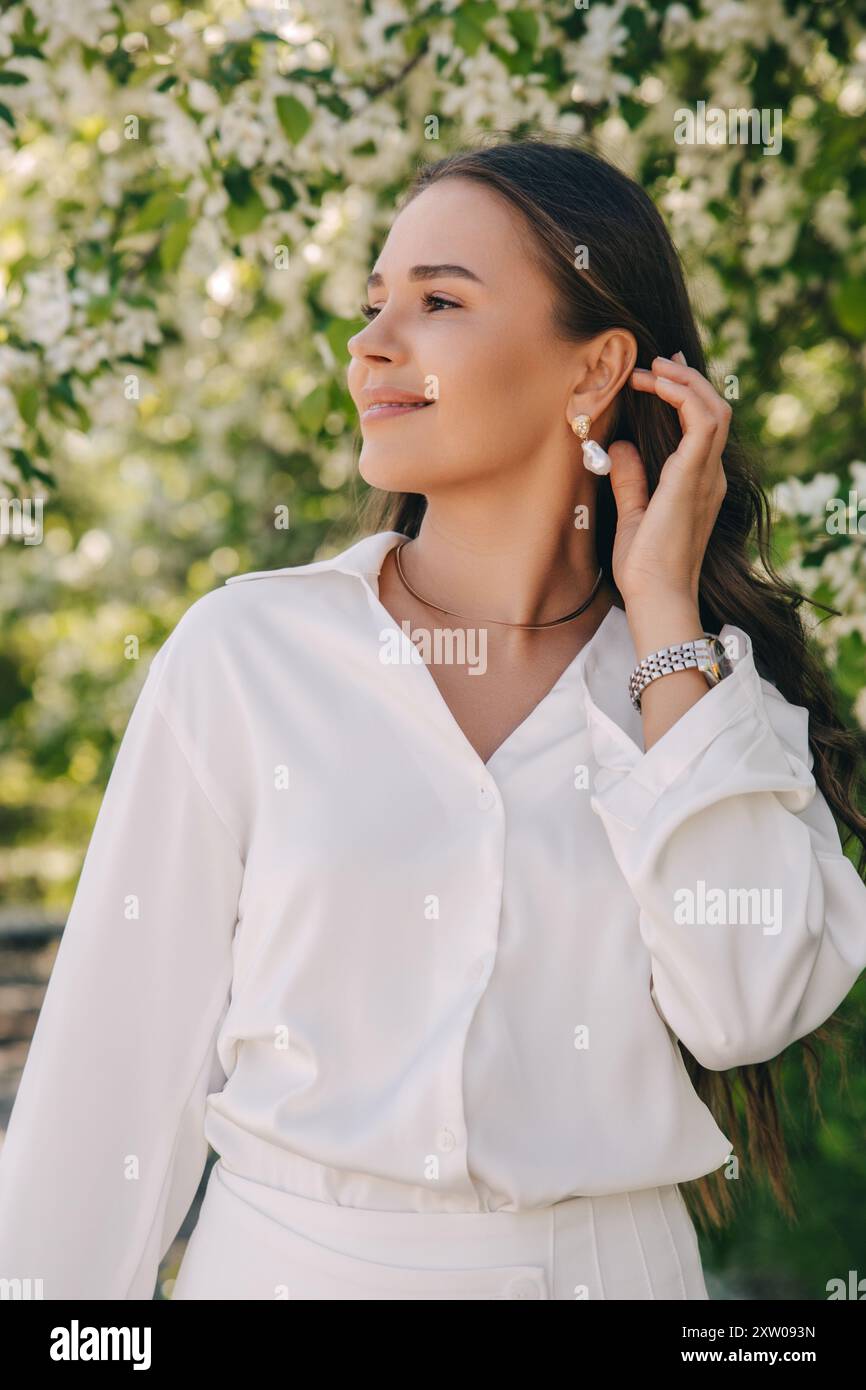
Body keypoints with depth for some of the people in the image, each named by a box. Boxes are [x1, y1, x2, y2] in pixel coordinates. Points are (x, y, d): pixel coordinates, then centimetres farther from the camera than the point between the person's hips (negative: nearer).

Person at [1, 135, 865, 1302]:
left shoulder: (709, 670, -2)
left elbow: (745, 1009, -16)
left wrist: (664, 614, -12)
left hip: (616, 1260, 2)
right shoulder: (244, 652, -8)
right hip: (288, 1258, -1)